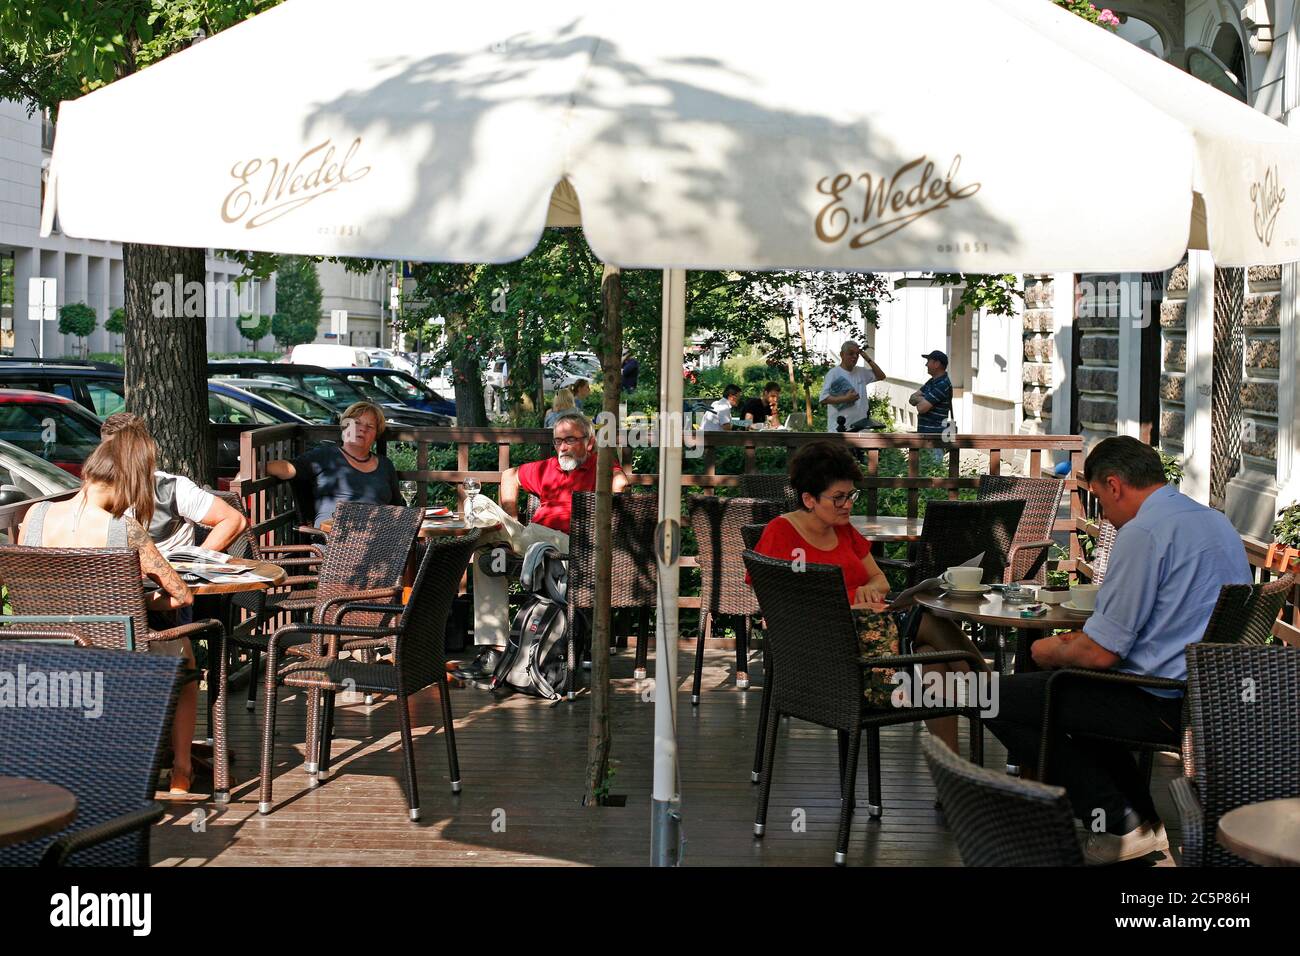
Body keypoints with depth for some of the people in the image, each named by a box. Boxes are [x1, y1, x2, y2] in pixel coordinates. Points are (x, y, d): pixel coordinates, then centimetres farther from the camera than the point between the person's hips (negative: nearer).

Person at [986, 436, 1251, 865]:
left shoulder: (1142, 533, -18)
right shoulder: (1217, 522, 12)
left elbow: (1101, 653, -19)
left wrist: (1052, 652, 2)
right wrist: (1088, 636, 22)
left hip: (1166, 705, -10)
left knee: (1001, 700, -4)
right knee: (1076, 690, 31)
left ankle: (1119, 825, 0)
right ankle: (1143, 818, 20)